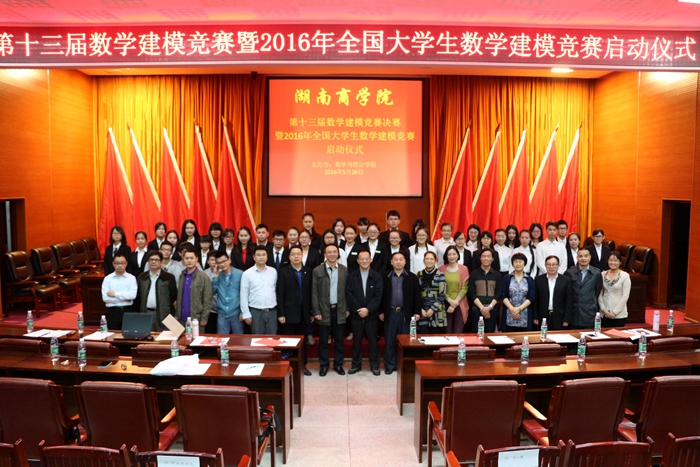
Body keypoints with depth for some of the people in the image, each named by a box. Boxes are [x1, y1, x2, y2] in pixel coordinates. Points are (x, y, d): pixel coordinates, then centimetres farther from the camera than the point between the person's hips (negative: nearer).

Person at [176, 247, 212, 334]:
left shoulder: (203, 277, -6)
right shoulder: (181, 276, 11)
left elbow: (207, 300, -8)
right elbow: (179, 297, 14)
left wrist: (204, 318, -11)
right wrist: (177, 315, 9)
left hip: (196, 318, -5)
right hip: (182, 318, 5)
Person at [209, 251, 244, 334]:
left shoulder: (240, 274, -7)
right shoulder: (217, 275, 6)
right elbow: (212, 292, 0)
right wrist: (214, 278, -9)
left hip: (236, 314, -3)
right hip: (222, 314, 3)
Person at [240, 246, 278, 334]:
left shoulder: (273, 271, 4)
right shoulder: (247, 273, -4)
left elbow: (277, 290, 7)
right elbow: (244, 295, -2)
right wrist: (246, 314, -5)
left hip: (272, 311, 2)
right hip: (255, 312, -2)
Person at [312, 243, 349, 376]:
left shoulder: (344, 270, 3)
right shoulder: (317, 270, -4)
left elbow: (347, 291, 6)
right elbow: (314, 293, -4)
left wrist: (347, 309, 3)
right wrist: (316, 312, -8)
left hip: (339, 310, 2)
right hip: (324, 310, -2)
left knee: (339, 340, 10)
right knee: (323, 340, 8)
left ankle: (338, 364, 24)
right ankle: (324, 365, 21)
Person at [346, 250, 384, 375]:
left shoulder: (377, 277, 0)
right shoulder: (351, 276, 2)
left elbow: (378, 296, -6)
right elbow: (349, 295, -4)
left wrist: (367, 309, -16)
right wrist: (359, 310, -13)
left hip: (371, 314, -1)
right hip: (356, 314, 1)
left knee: (373, 340, 6)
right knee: (357, 340, 9)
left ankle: (374, 365, 18)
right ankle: (356, 364, 20)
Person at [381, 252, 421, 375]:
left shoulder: (412, 277, 3)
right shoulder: (386, 278, 5)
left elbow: (417, 296, 1)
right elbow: (382, 295, 6)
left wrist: (417, 312, -5)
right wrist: (381, 311, 2)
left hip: (406, 313, 0)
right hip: (390, 313, 1)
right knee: (389, 340, 6)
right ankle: (390, 365, 16)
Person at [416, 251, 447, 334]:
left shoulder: (440, 275, -1)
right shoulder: (419, 275, 7)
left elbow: (442, 295, -4)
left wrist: (433, 309, -9)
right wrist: (420, 309, -4)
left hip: (436, 312, -2)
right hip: (422, 313, 2)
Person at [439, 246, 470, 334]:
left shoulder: (464, 269, 3)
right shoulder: (441, 269, 3)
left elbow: (464, 288, -1)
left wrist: (455, 302, -9)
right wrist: (450, 301, -10)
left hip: (460, 305, 0)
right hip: (445, 304, 0)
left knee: (458, 332, -3)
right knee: (447, 332, -1)